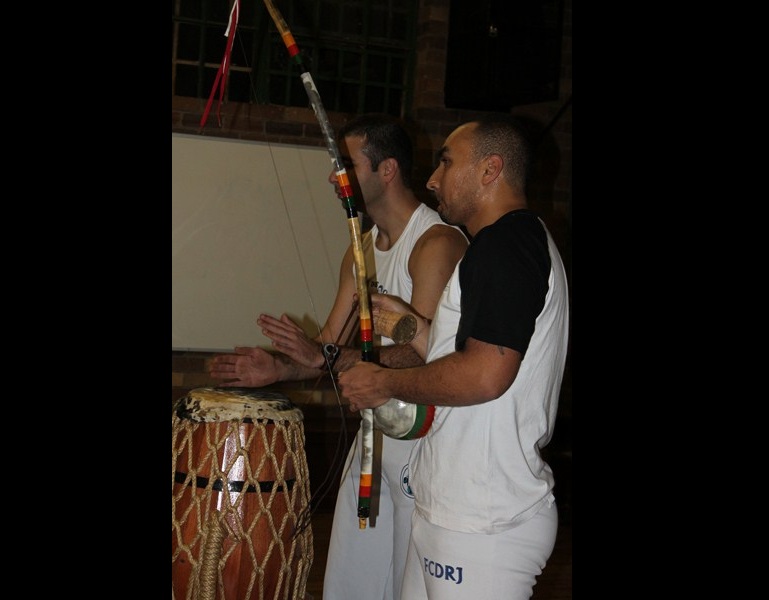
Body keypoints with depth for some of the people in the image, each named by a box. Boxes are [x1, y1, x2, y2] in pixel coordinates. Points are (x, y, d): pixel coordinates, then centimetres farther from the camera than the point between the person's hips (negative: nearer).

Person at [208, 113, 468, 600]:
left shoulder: (438, 243, -15)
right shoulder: (362, 250, 12)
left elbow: (425, 352, -24)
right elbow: (332, 346, 12)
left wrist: (326, 358, -26)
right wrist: (278, 369, -6)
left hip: (424, 439, -8)